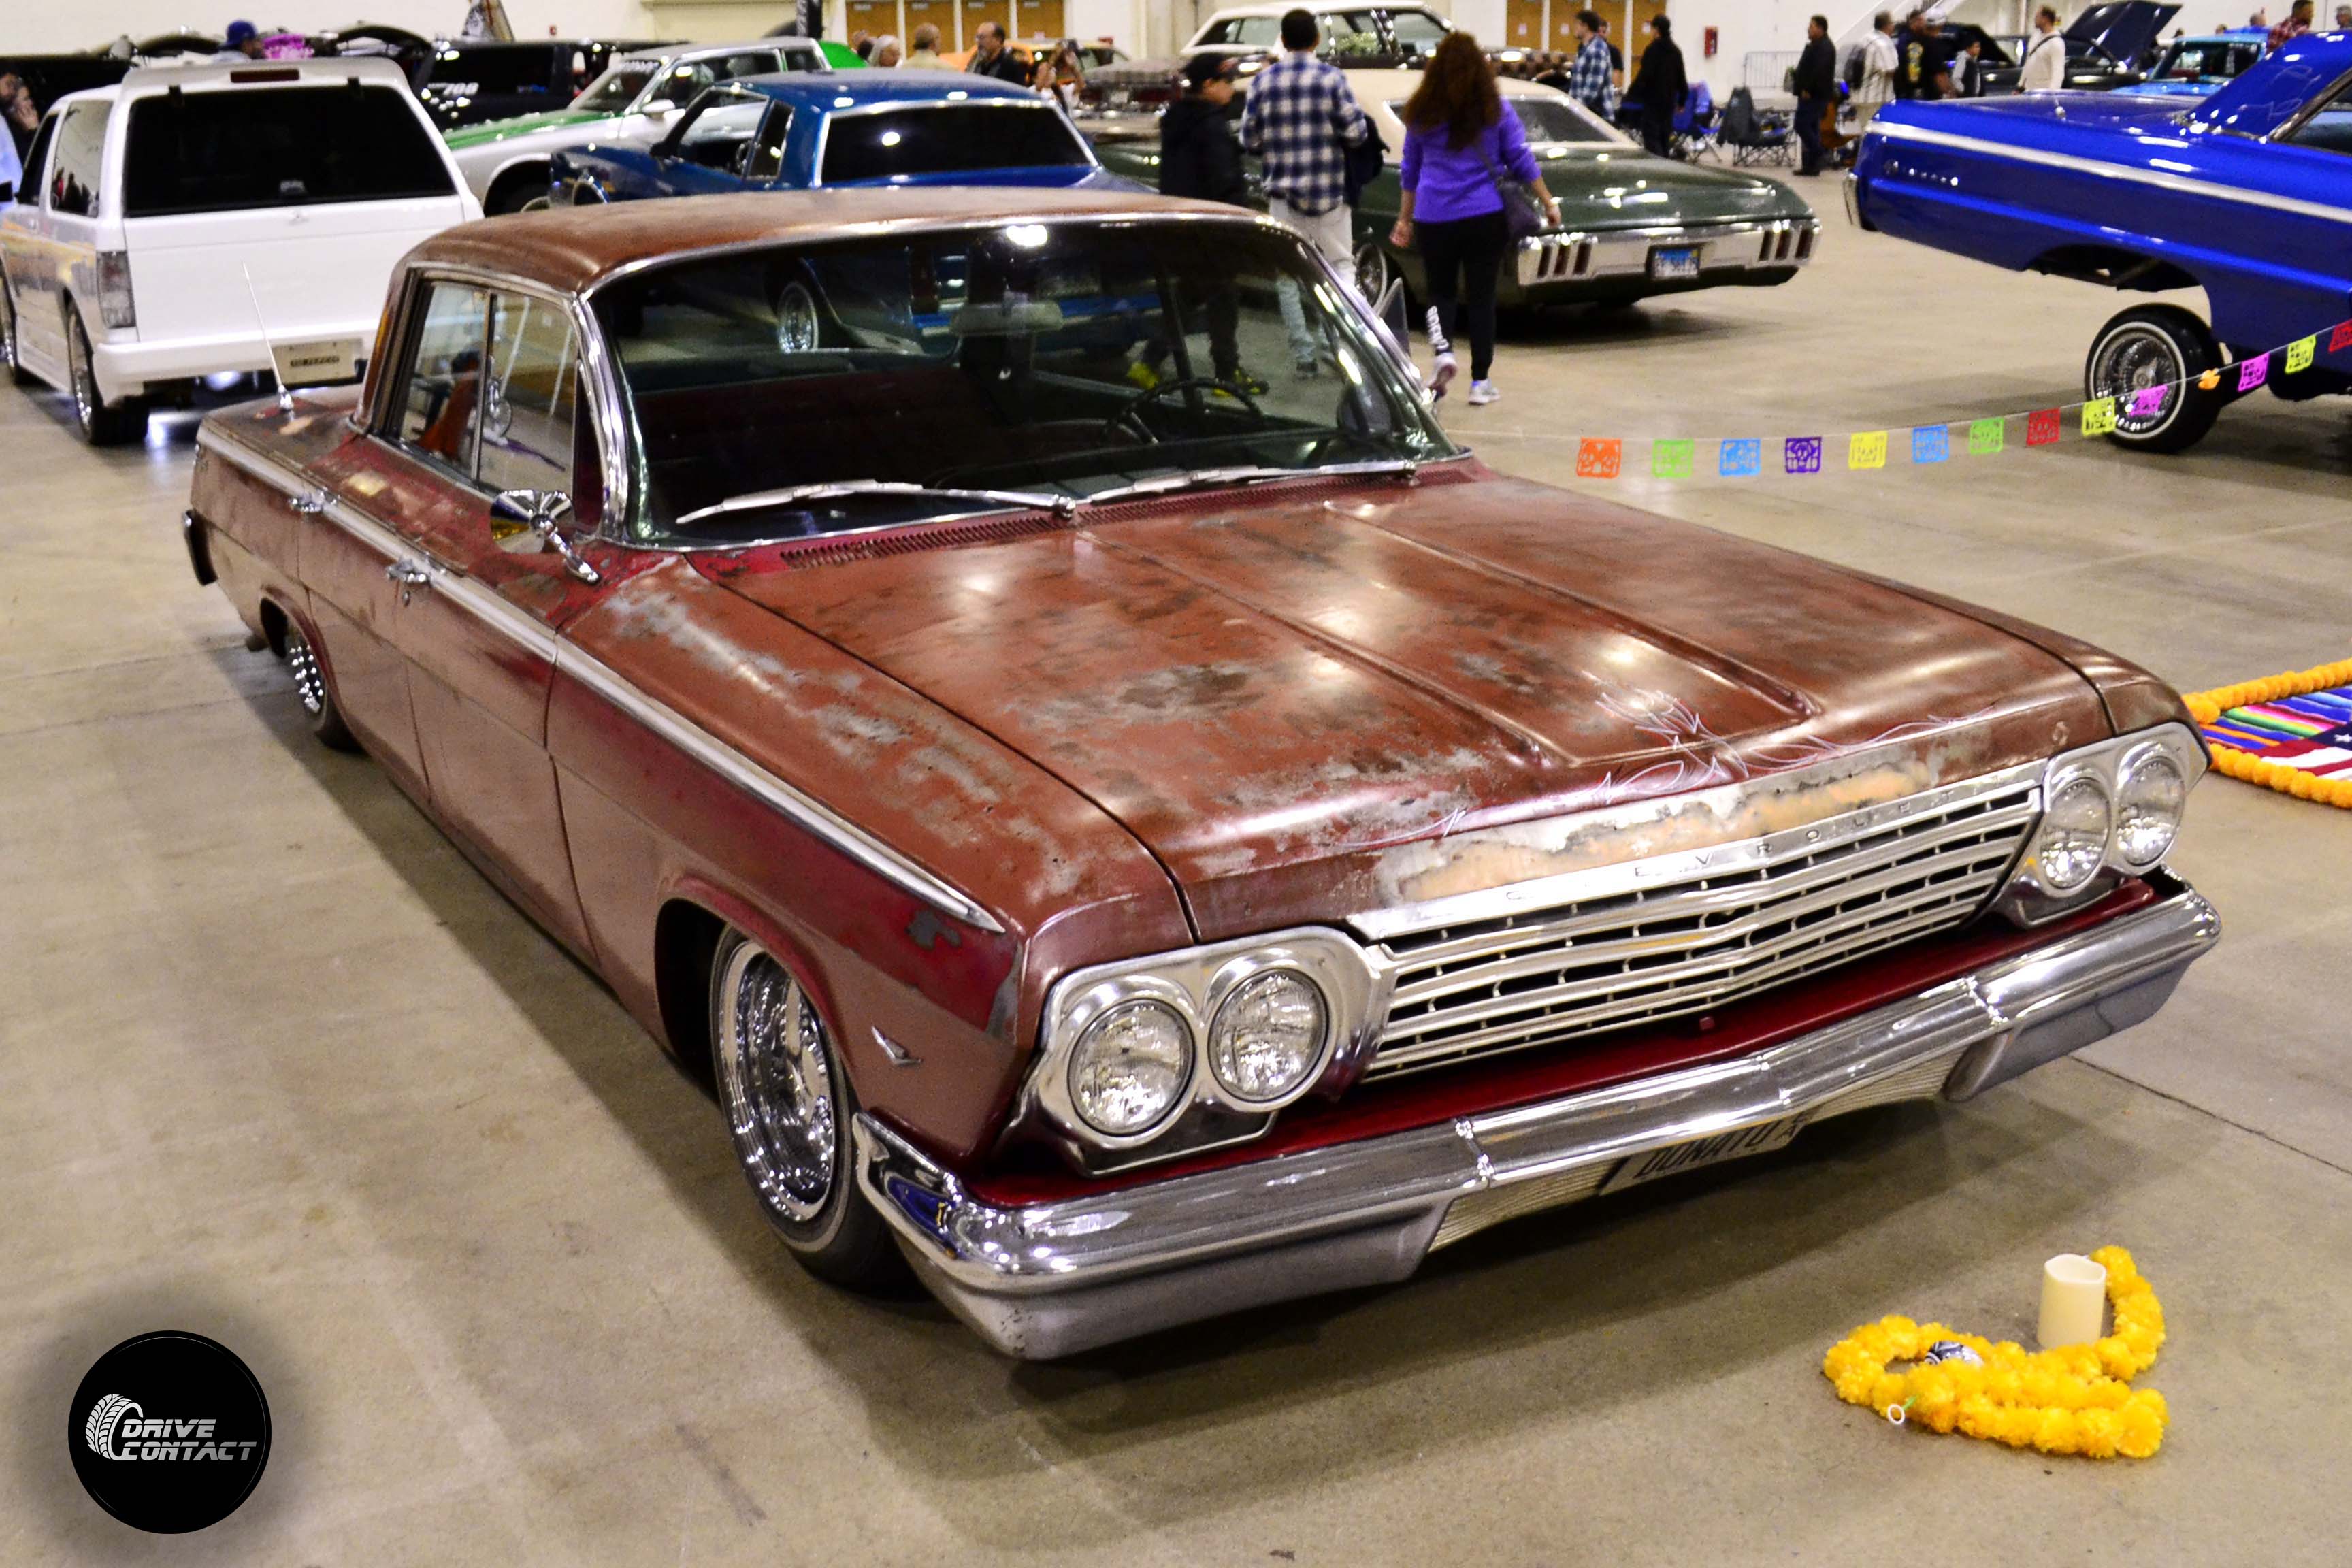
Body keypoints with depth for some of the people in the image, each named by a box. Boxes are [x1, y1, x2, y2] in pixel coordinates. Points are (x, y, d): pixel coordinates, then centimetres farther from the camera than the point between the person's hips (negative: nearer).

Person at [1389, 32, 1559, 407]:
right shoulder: (1496, 109, -1)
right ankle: (1481, 381, 7)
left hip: (1433, 220, 1)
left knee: (1441, 293, 14)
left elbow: (1409, 171, 11)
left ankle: (1443, 351, -13)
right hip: (1484, 218, -1)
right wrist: (1549, 203, 11)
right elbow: (1521, 160, 1)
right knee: (1481, 297, 7)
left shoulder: (1420, 115, 3)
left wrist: (1405, 219, 21)